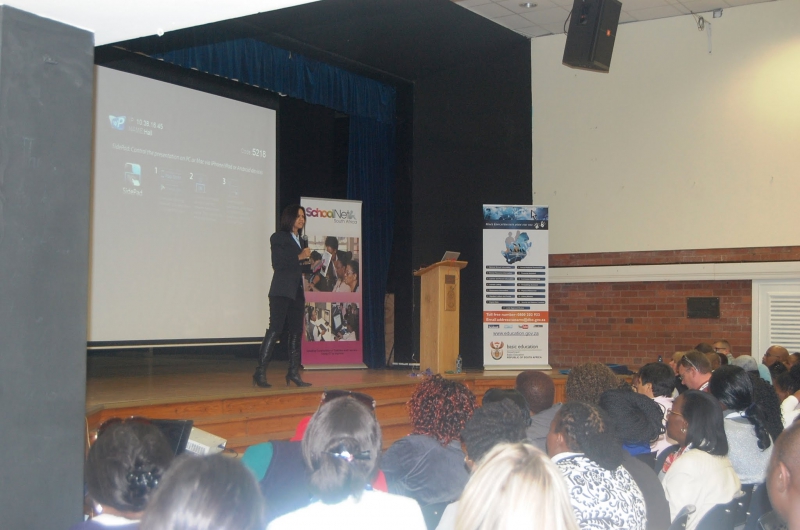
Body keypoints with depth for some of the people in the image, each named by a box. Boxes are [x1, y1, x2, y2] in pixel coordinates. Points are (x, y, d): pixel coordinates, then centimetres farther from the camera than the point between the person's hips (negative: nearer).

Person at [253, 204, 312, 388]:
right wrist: (299, 257, -14)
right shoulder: (278, 238, 0)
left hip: (297, 292, 8)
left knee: (296, 331, 5)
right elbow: (277, 263, -12)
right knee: (275, 329, -12)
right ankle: (260, 372, -12)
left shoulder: (300, 241, 21)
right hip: (281, 291, -7)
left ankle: (293, 373, 10)